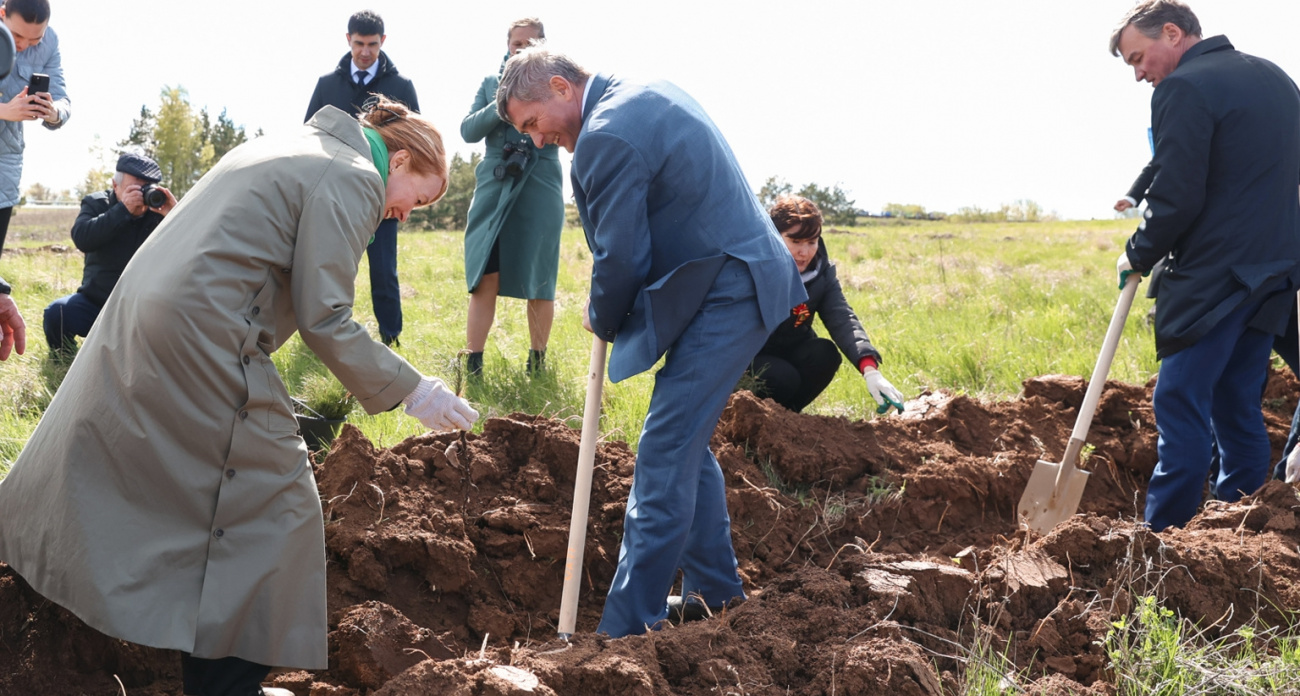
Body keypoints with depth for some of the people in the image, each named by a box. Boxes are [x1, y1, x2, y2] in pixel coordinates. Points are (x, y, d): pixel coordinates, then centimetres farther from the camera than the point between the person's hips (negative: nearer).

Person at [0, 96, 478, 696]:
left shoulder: (294, 148, 22)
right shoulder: (353, 179, -7)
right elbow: (324, 319, -13)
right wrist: (411, 390, -7)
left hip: (135, 318, 10)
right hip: (203, 341, -10)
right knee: (273, 507, 0)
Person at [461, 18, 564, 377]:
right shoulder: (491, 83, 13)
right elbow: (468, 131, 4)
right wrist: (501, 105, -12)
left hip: (540, 190, -1)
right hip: (494, 187, 1)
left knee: (539, 283, 2)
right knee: (485, 278, -4)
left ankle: (537, 362, 15)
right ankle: (472, 365, -3)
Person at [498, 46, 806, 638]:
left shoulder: (607, 136, -18)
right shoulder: (644, 96, 15)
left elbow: (621, 256, -14)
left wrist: (602, 318, 6)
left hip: (724, 296, -11)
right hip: (742, 281, 11)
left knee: (664, 454, -9)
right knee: (687, 441, 18)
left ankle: (627, 626, -6)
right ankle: (714, 589, 29)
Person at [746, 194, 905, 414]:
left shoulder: (822, 271, -9)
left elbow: (842, 319, -23)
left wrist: (870, 370, -40)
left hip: (789, 353, 5)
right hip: (749, 358, -5)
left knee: (825, 354, -24)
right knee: (783, 378, -32)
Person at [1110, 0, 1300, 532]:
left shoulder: (1185, 88, -12)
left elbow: (1177, 197, -16)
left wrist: (1138, 255, -1)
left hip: (1212, 276, -9)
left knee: (1181, 406, -6)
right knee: (1238, 405, 13)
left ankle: (1163, 535, -6)